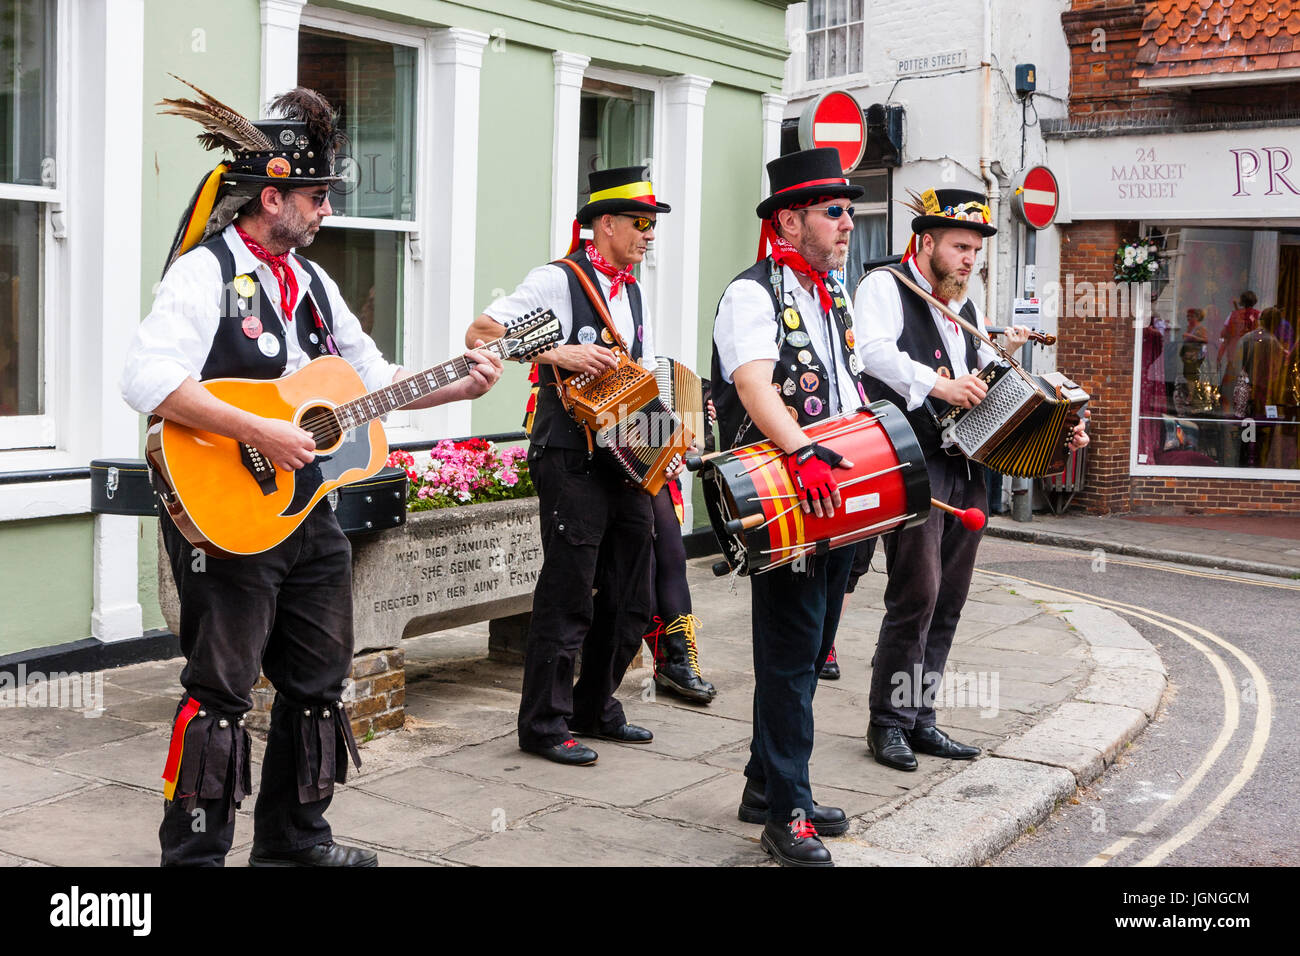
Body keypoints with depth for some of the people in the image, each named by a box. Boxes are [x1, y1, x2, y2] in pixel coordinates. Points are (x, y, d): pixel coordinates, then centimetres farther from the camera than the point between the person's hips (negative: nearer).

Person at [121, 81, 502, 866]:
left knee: (318, 683, 15)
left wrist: (457, 387, 7)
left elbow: (374, 377, 21)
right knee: (222, 691, -4)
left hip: (309, 510, 9)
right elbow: (148, 381, -26)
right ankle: (194, 851, 9)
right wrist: (260, 433, -28)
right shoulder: (205, 271, -12)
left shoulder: (313, 283, 15)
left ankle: (294, 837, 29)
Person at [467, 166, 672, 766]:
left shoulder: (631, 292, 19)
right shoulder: (558, 280, -5)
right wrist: (558, 352, -21)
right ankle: (543, 725, 6)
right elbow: (480, 331, -13)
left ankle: (595, 707, 27)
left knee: (630, 600, 12)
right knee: (567, 597, -5)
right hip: (571, 461, -8)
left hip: (627, 457, 8)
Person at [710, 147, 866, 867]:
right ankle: (786, 814, 2)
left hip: (838, 497, 9)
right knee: (791, 656, -6)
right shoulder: (753, 294, -10)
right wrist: (803, 454, -40)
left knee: (810, 650, 14)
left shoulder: (836, 299, 19)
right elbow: (753, 383, -26)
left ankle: (767, 787, 26)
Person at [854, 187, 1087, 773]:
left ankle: (920, 718, 17)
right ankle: (888, 722, 2)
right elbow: (876, 351, -20)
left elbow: (990, 385, 22)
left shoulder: (968, 309, 22)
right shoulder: (885, 286, -1)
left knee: (949, 598, 8)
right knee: (916, 593, -10)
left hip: (966, 466, 8)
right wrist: (938, 384, -31)